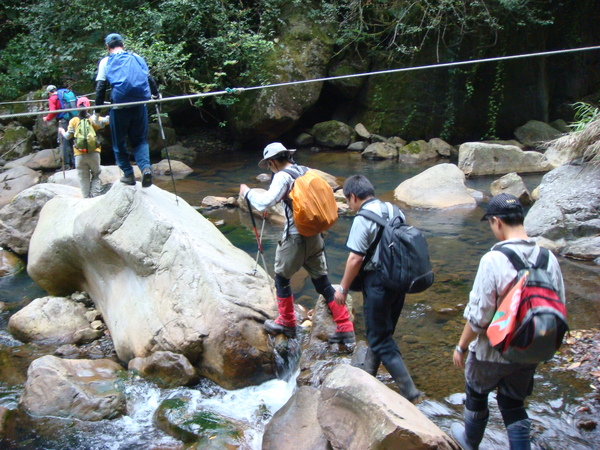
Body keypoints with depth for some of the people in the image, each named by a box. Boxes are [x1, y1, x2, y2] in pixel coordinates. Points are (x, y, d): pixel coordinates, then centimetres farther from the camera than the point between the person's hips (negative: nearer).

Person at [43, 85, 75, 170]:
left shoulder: (52, 98, 1)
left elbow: (53, 112, -9)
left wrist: (47, 118, 8)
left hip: (63, 121, -6)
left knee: (64, 143, -4)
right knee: (71, 142, 12)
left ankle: (66, 165, -7)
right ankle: (73, 164, 13)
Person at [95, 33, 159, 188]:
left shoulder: (106, 62, 6)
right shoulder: (137, 58, 12)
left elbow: (100, 86, 0)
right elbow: (150, 79, 16)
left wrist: (98, 108, 6)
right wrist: (155, 94, 33)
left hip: (119, 106, -2)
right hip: (140, 105, 2)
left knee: (119, 142, 13)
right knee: (140, 140, 11)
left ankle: (128, 174, 12)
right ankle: (146, 167, -13)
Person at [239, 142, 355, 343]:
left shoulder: (283, 176, -14)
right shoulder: (306, 172, 9)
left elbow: (265, 202, -23)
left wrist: (248, 192, -5)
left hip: (294, 238, -7)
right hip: (314, 236, 7)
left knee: (282, 278, 14)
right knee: (322, 281, 12)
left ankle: (286, 323, 26)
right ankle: (345, 329, 11)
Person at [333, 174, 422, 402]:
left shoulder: (363, 219, -17)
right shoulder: (395, 211, 7)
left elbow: (355, 258, -18)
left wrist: (343, 288, -8)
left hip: (378, 283, -8)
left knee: (381, 340, 2)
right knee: (382, 331, 21)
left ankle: (409, 390, 0)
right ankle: (367, 373, 38)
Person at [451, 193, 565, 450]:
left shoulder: (493, 260, -26)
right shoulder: (548, 258, -8)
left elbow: (478, 315, -22)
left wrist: (461, 346, -6)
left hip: (492, 352, -4)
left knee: (476, 394, 23)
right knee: (513, 404, 22)